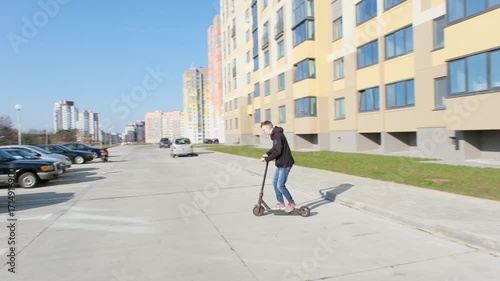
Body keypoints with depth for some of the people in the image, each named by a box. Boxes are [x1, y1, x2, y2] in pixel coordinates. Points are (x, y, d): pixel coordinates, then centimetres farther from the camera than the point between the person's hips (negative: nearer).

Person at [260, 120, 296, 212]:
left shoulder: (278, 135, -21)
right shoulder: (275, 135, 11)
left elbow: (277, 151, -26)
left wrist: (267, 159, -19)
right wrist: (267, 154, 6)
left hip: (285, 163, -10)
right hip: (280, 163, 10)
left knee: (280, 185, -8)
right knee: (275, 182, 13)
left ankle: (291, 203, 10)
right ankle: (281, 203, 24)